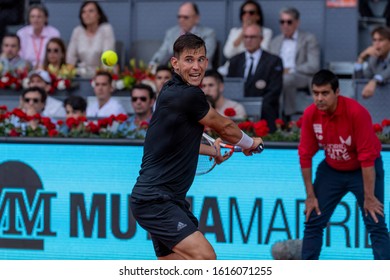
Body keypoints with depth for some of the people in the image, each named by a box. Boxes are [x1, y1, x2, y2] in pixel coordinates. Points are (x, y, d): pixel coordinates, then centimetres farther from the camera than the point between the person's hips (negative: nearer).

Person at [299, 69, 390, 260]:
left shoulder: (356, 112, -29)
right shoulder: (310, 115, -15)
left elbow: (367, 157, -26)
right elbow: (305, 155, -6)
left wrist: (369, 197, -24)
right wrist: (310, 195, -5)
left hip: (363, 170, -4)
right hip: (332, 169, 4)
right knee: (313, 221, 3)